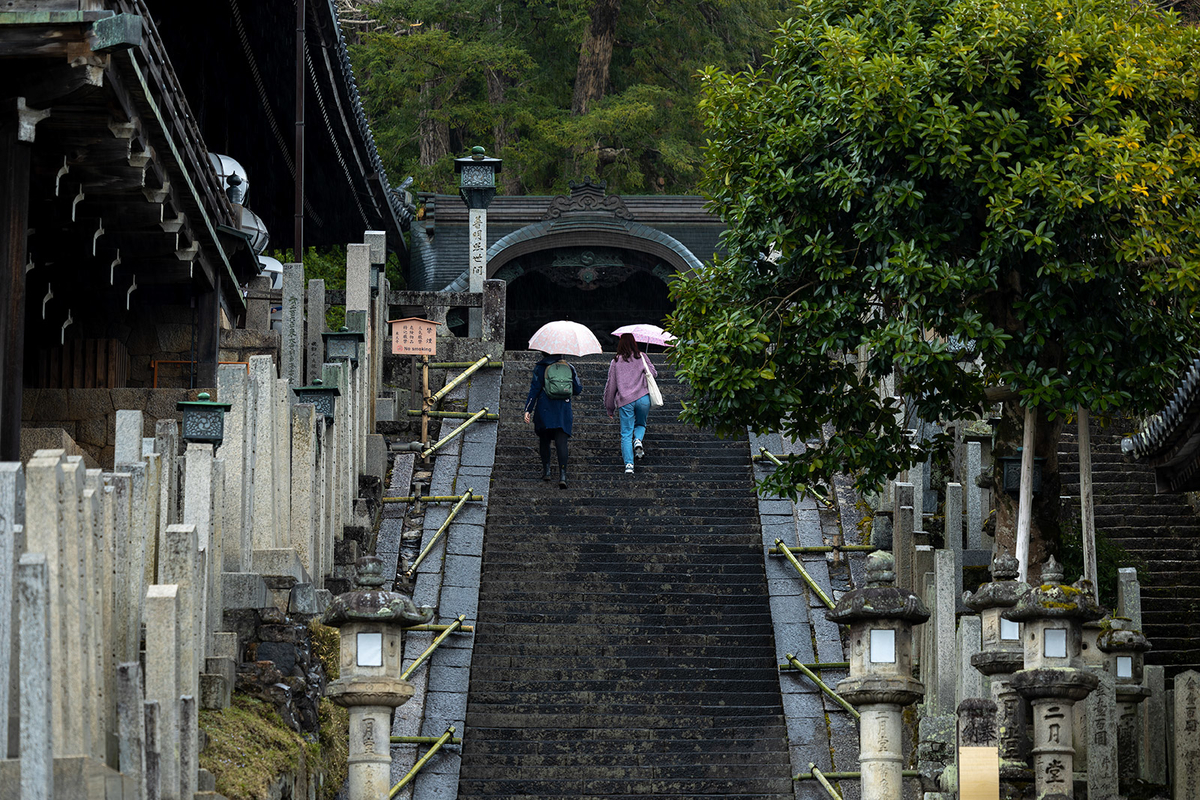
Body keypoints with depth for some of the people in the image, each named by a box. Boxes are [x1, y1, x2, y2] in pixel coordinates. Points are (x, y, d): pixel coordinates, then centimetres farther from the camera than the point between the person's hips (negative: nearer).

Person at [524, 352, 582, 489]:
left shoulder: (540, 368, 1)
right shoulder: (570, 368, 7)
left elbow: (534, 389, -4)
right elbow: (578, 390, 11)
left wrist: (528, 410, -2)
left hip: (544, 411, -1)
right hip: (564, 411, 1)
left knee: (544, 440, 16)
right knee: (562, 441, -5)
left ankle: (546, 470, 12)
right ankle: (562, 474, -18)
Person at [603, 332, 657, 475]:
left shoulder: (616, 362, 4)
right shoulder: (641, 358, 4)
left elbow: (611, 385, 7)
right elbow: (654, 373, 13)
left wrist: (609, 408, 15)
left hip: (624, 401, -1)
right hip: (643, 398, 1)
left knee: (626, 433, 3)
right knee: (641, 424, 23)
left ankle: (629, 464, -10)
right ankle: (638, 440, -10)